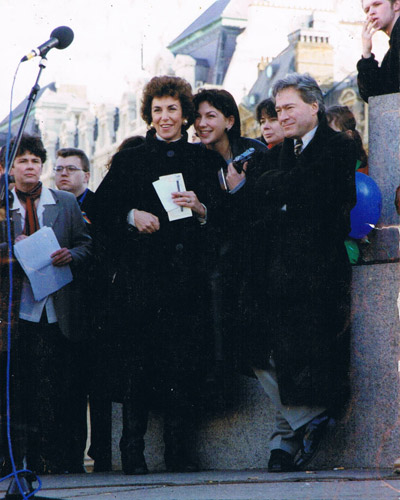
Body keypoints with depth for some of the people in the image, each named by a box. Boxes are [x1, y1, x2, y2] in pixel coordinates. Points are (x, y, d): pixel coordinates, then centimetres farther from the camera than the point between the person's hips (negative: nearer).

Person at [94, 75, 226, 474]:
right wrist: (131, 216, -7)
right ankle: (133, 451, -2)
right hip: (141, 274, -1)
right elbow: (101, 210, 10)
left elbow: (221, 215, 11)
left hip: (188, 273, 1)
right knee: (138, 362, -6)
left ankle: (178, 449, 1)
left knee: (185, 360, -6)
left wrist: (199, 208, -9)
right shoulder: (129, 161, 14)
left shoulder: (203, 160, 15)